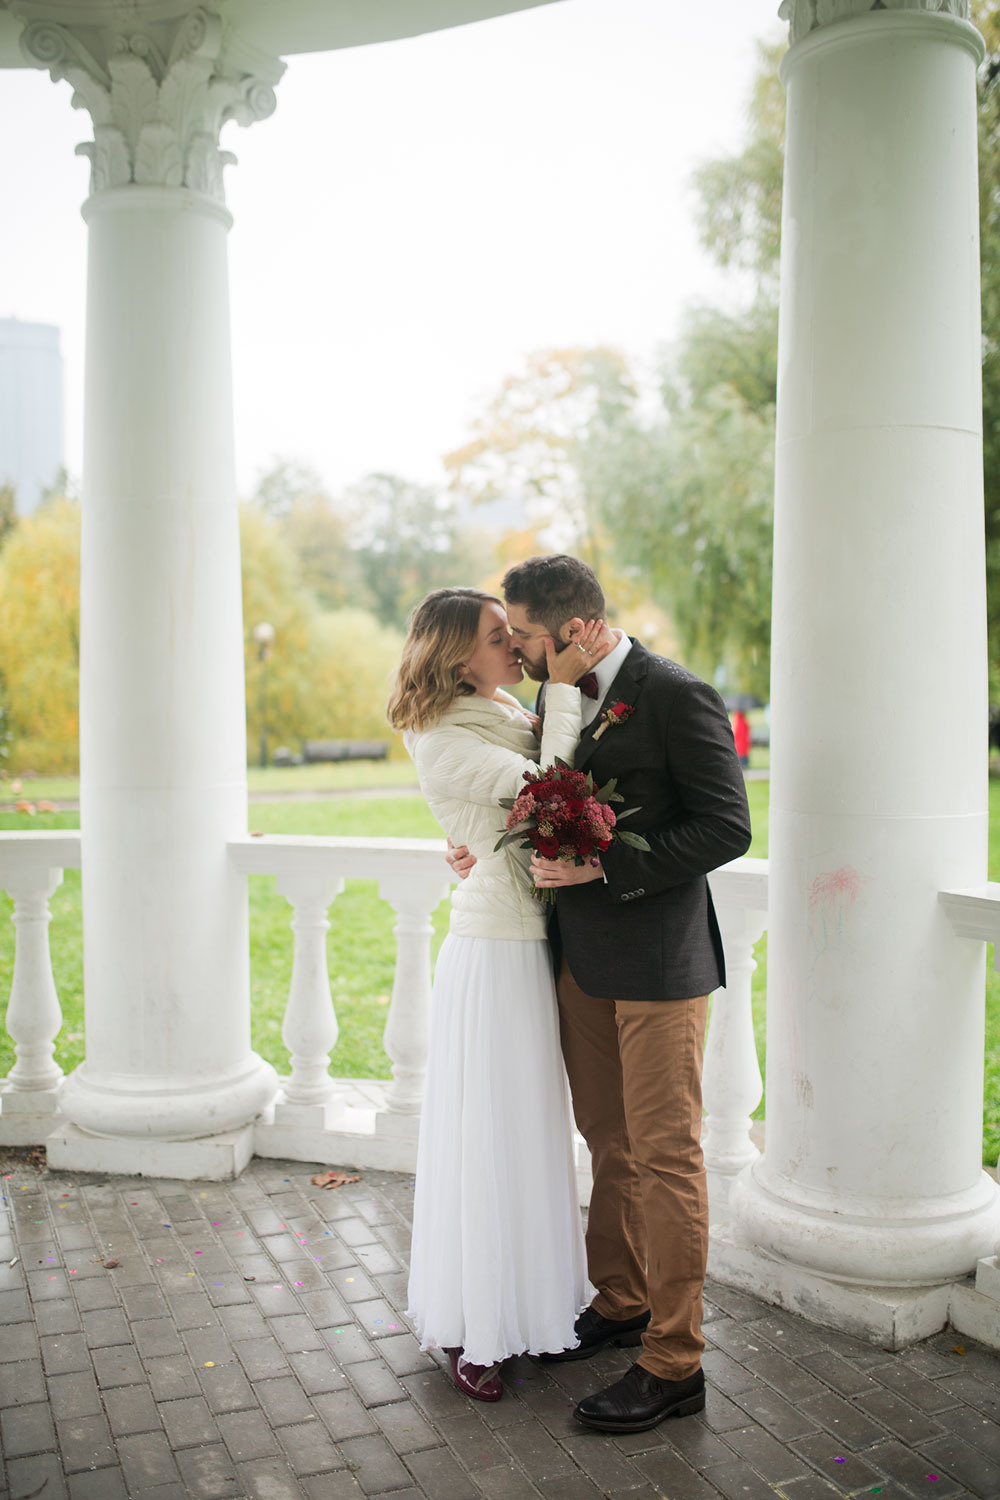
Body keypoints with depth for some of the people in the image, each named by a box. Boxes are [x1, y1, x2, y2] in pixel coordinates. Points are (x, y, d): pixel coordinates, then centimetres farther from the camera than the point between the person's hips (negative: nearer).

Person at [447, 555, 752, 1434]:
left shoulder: (678, 696, -14)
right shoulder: (556, 697, 9)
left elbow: (726, 827, -17)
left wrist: (605, 867, -22)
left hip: (659, 962, -7)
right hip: (582, 956, 7)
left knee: (664, 1154, 2)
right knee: (609, 1143, 19)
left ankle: (674, 1363, 16)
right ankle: (620, 1304, 37)